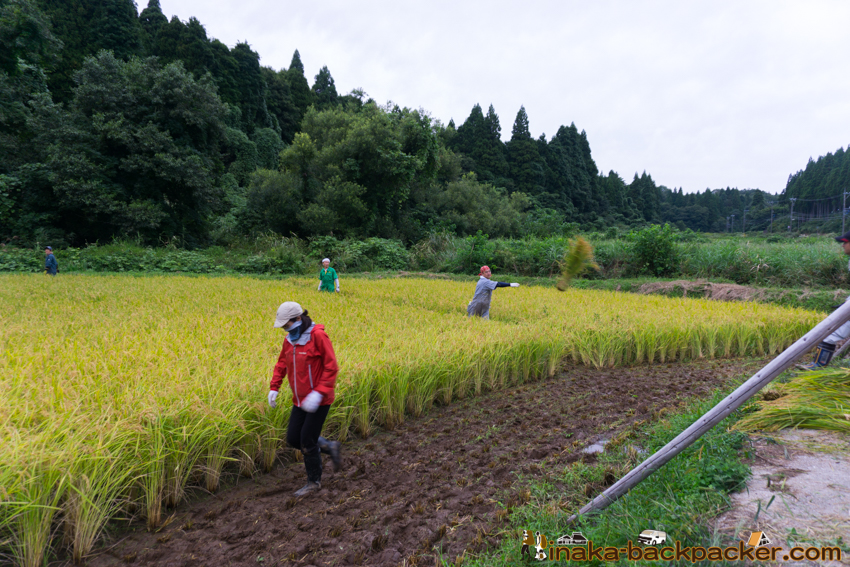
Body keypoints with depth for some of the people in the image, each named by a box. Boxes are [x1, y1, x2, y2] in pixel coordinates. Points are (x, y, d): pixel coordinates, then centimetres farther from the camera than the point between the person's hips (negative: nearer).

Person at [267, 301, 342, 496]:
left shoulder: (318, 336, -18)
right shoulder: (289, 340, 5)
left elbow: (331, 367, -20)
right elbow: (282, 364, 17)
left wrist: (318, 393, -27)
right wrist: (274, 387, 4)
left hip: (318, 399, -8)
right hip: (300, 400, 8)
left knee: (307, 441, -1)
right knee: (293, 439, 8)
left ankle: (314, 481, 23)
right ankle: (330, 447, 30)